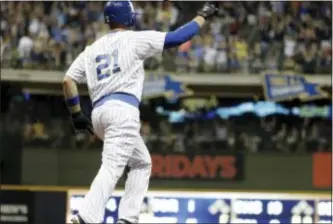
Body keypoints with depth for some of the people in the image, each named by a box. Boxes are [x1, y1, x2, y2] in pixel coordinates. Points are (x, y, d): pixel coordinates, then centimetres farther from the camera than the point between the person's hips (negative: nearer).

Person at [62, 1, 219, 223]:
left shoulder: (92, 49, 20)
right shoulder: (134, 39, 5)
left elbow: (68, 80, 13)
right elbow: (177, 38, 5)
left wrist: (76, 113, 18)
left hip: (98, 113, 7)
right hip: (123, 109, -7)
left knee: (142, 163, 22)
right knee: (112, 167, -19)